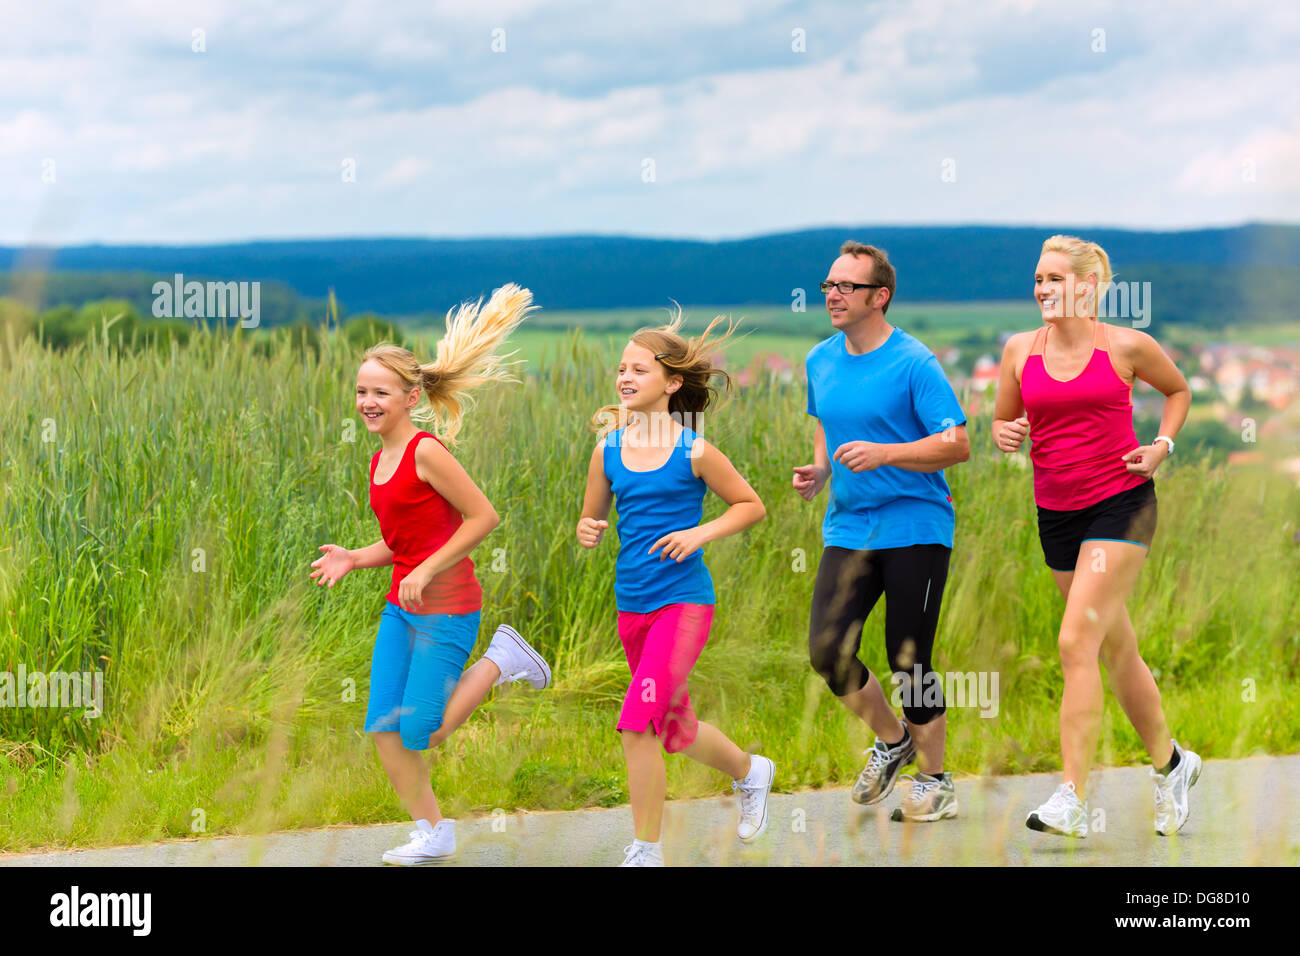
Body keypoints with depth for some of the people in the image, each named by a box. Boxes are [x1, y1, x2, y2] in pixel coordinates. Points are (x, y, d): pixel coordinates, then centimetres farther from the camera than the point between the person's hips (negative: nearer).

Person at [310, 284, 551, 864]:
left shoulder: (427, 452, -16)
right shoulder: (379, 462, 10)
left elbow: (483, 517, -17)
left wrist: (426, 571, -18)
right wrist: (352, 558, 1)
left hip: (447, 608, -8)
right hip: (401, 608, 8)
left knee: (421, 731, -5)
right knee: (383, 729, 2)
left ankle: (499, 661, 14)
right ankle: (432, 833, 15)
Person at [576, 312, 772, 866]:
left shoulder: (694, 452, -8)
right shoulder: (609, 452, 4)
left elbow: (751, 506, 2)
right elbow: (591, 519, 15)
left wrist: (701, 533, -12)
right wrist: (586, 531, -8)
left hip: (684, 602, -6)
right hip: (633, 606, 6)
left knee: (638, 724, -18)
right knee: (676, 731, 18)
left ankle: (646, 852, -7)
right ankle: (749, 771, 48)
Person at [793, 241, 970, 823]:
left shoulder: (914, 364, -10)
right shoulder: (820, 361, 9)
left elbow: (956, 444, -13)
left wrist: (884, 453, -23)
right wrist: (820, 471, 7)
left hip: (915, 528, -5)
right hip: (847, 528, 5)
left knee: (909, 661, -3)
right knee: (827, 650, -7)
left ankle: (934, 779, 16)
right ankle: (891, 739, 19)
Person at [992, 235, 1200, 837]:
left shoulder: (1126, 346, -5)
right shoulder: (1020, 349, 3)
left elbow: (1178, 389, 13)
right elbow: (1003, 421, 15)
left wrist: (1161, 447, -2)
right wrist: (1004, 433, -8)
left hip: (1120, 504, -5)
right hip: (1056, 511, 5)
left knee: (1077, 643, -16)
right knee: (1117, 650, 14)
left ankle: (1072, 801, -16)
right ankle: (1170, 764, 34)